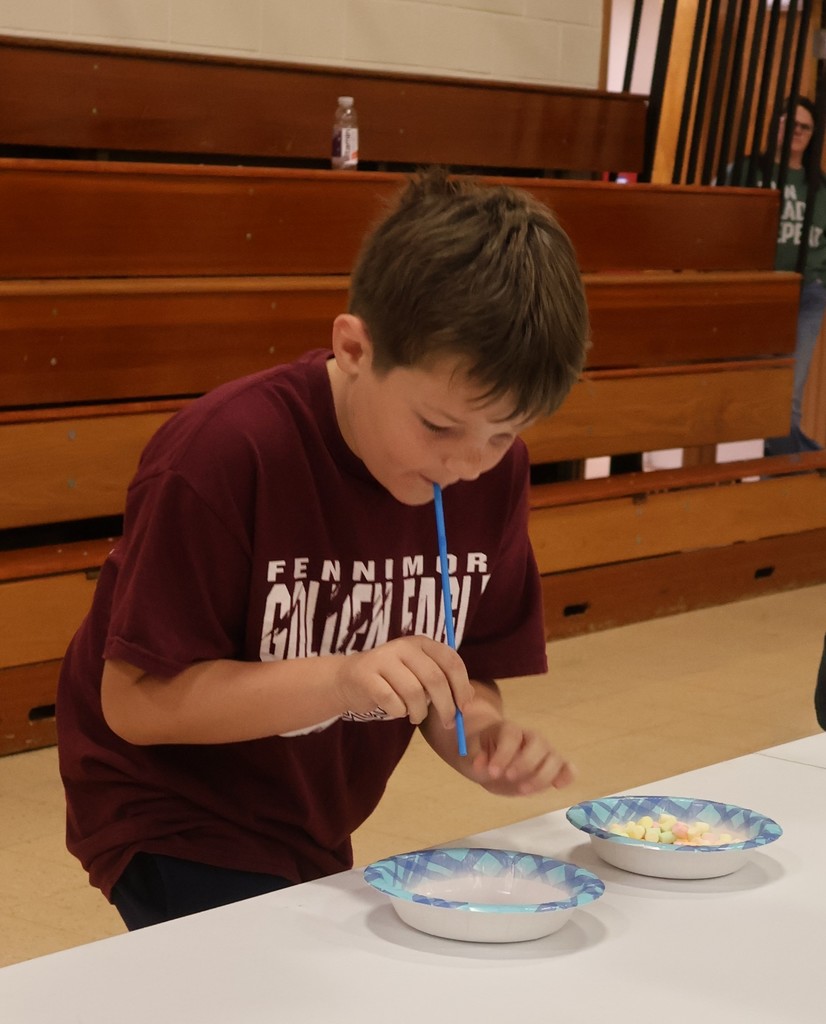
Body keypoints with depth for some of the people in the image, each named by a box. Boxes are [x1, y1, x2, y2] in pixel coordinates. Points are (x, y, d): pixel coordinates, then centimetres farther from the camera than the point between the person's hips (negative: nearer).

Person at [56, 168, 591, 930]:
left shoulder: (492, 467, -9)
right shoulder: (224, 455, -27)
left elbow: (461, 678, -1)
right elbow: (135, 701, -25)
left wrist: (484, 739, -24)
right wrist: (339, 679, -37)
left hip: (312, 839, 6)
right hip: (175, 820, -6)